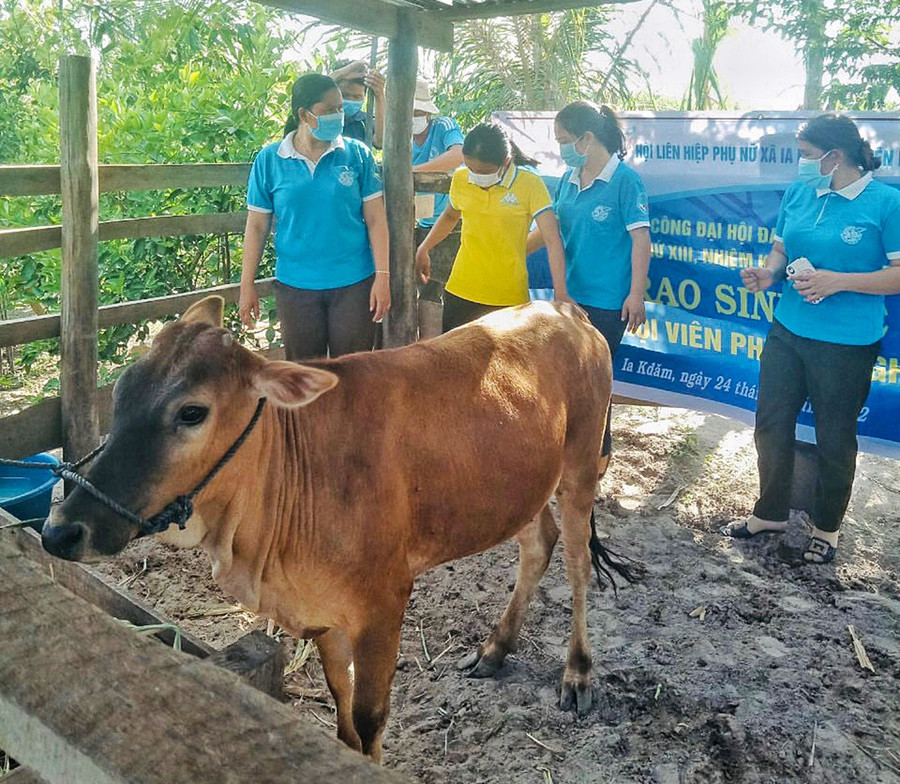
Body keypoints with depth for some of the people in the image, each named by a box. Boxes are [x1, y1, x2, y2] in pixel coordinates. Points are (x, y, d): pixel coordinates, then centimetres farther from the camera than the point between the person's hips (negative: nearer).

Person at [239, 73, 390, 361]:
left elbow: (375, 219, -1)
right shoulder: (270, 159, -1)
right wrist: (246, 286, 2)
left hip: (354, 283, 0)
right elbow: (257, 226, 3)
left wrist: (382, 276, -7)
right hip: (295, 285, 1)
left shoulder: (357, 154, -2)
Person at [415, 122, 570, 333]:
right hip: (460, 293, 3)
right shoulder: (460, 178, 2)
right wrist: (423, 249, 20)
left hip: (509, 299, -3)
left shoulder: (530, 185, -10)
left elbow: (552, 241, -15)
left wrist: (561, 293, -23)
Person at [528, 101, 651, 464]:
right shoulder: (569, 179, 8)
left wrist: (636, 294, -16)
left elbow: (641, 238, -13)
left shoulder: (625, 180, -11)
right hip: (570, 294, 6)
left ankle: (598, 451, 21)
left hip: (608, 301, -6)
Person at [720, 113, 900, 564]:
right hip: (787, 332, 5)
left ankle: (826, 528, 32)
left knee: (834, 439, 11)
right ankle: (770, 513, 33)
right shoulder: (798, 194, 4)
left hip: (846, 344, -5)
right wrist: (769, 272, -6)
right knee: (771, 425, 12)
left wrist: (837, 281, -23)